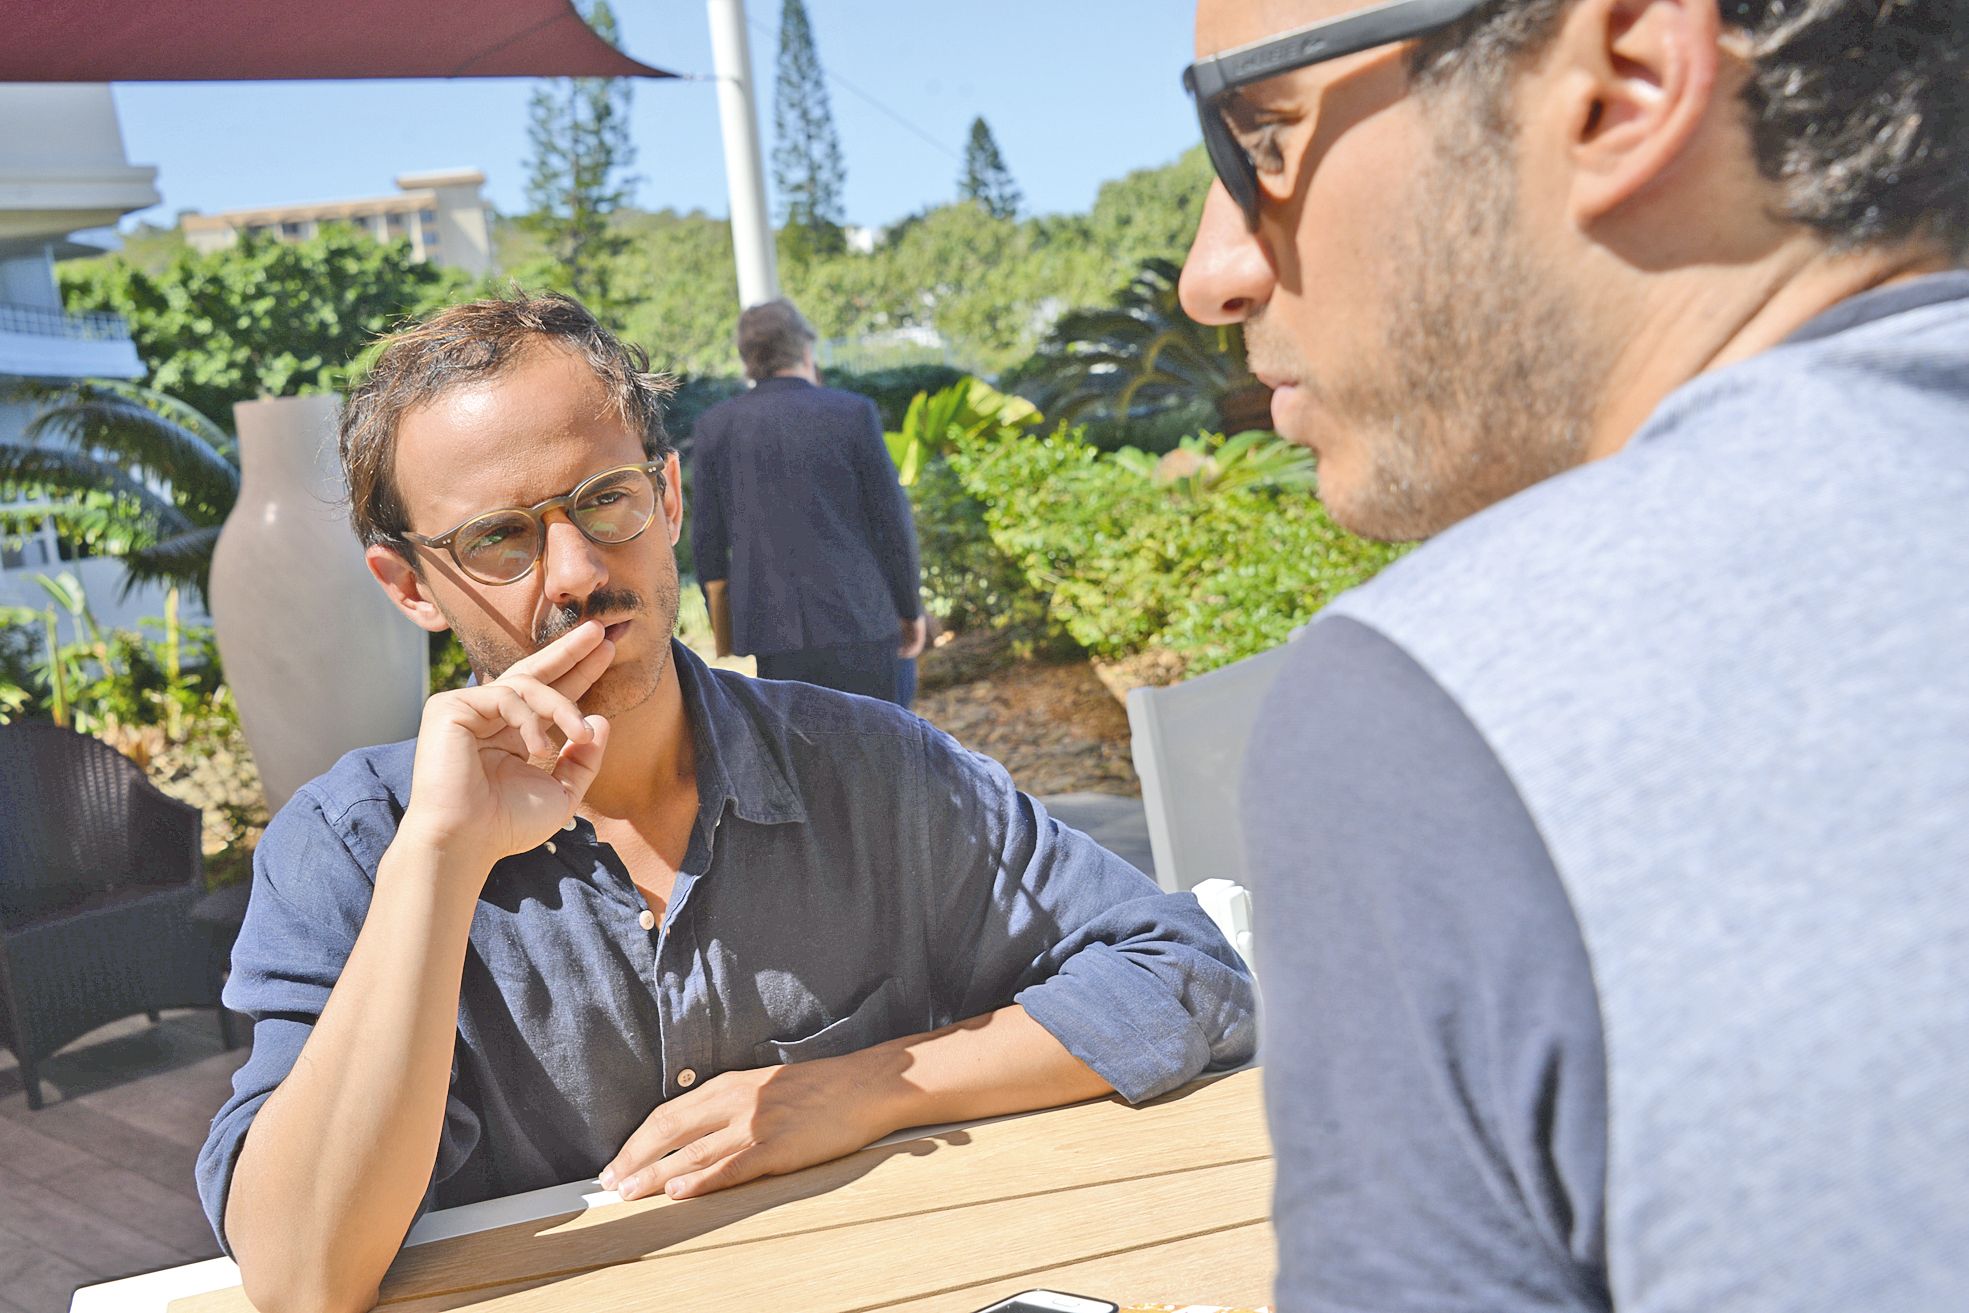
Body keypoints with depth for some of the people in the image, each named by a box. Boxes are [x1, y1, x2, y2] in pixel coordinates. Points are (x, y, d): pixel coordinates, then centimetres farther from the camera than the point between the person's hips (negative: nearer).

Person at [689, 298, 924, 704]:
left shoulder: (714, 427, 5)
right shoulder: (851, 414, -2)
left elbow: (708, 544, 6)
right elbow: (891, 521, -1)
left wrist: (725, 640, 15)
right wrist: (911, 608, 11)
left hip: (764, 632, 2)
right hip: (853, 624, -2)